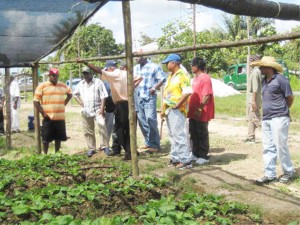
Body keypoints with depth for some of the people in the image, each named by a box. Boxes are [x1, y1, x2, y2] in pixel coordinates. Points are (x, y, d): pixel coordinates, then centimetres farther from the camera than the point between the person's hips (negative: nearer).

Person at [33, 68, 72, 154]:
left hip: (60, 117, 4)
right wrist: (43, 113, -11)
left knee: (58, 138, 11)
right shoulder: (42, 86, -4)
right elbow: (36, 101, -5)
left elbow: (70, 94, 27)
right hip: (48, 118, -4)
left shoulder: (63, 86, 8)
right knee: (46, 138, 3)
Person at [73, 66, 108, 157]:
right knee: (88, 131, 8)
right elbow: (75, 94, 27)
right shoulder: (81, 84, 14)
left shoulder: (98, 82, -1)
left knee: (102, 124, -26)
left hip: (97, 109, -5)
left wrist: (102, 108, -15)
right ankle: (91, 148, 19)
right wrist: (80, 102, 10)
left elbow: (103, 96, -7)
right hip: (86, 111, 5)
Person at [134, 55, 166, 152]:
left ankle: (154, 144, -4)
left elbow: (163, 78, -5)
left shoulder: (154, 66, -1)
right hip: (138, 97, 6)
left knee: (150, 119, -13)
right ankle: (148, 142, 19)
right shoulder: (135, 68, 16)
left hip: (149, 97, -6)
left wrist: (154, 88, -15)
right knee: (141, 120, 7)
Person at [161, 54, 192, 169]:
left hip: (177, 110, -10)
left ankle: (185, 160, -4)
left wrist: (177, 105, -18)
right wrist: (163, 110, 16)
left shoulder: (182, 75, -12)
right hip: (169, 110, 10)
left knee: (179, 135, -9)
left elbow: (187, 92, -23)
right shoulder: (170, 76, 18)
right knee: (172, 135, 13)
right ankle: (175, 158, 21)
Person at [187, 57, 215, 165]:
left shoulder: (205, 78, -16)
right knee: (193, 133, 15)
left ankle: (204, 156, 12)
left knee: (202, 134, 1)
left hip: (201, 113, -9)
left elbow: (207, 96, -23)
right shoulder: (196, 78, 14)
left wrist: (200, 109, -24)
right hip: (193, 111, 9)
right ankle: (195, 154, 28)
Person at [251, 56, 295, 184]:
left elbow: (290, 98, -4)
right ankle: (269, 175, 13)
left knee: (281, 146, -2)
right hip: (266, 119, 8)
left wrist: (281, 111, 8)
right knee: (268, 148, 7)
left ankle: (288, 173, 15)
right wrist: (268, 111, 11)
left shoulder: (280, 79, -10)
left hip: (279, 118, -8)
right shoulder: (264, 80, 14)